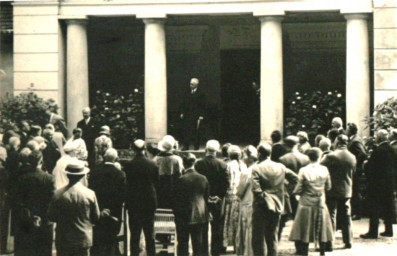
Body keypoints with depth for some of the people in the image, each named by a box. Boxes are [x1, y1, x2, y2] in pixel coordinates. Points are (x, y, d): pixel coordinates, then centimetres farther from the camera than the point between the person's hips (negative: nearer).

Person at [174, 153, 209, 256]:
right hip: (200, 215, 5)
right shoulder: (203, 178, 0)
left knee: (183, 244, 4)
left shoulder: (181, 180, -16)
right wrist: (206, 213, 19)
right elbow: (207, 197, 8)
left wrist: (176, 213, -1)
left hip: (184, 216, -5)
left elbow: (177, 200, -12)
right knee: (198, 243, 11)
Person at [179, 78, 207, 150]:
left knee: (196, 131, 1)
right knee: (186, 131, -2)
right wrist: (182, 113, 6)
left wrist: (201, 116, -11)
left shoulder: (200, 94, -2)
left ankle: (196, 146, 9)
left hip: (196, 116, -3)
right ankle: (186, 146, 0)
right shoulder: (188, 93, 10)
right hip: (187, 115, 3)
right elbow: (183, 104, 14)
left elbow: (203, 105, -4)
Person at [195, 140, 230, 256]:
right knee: (216, 226, 8)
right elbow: (226, 183, -10)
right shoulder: (222, 165, -8)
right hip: (217, 201, 0)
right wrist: (220, 196, 0)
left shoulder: (198, 164, -9)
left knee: (202, 228, 10)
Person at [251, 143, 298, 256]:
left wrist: (262, 197, -5)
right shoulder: (281, 167, 4)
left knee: (258, 237, 2)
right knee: (272, 237, 14)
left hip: (261, 207, -5)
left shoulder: (256, 169, -11)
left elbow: (256, 189, -21)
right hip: (277, 206, 5)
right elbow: (295, 179, 6)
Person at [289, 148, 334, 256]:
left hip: (307, 205, -3)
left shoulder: (304, 171, -13)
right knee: (322, 231, 13)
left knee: (304, 232, 4)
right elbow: (328, 187, 4)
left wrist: (295, 191, 9)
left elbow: (298, 190, -12)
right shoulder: (324, 170, -5)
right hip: (321, 205, 3)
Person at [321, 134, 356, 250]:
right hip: (347, 191, 5)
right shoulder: (352, 157, 2)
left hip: (332, 191, -5)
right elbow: (352, 173, 13)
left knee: (331, 216, -1)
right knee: (346, 216, 15)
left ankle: (328, 244, -2)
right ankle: (348, 241, 21)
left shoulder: (331, 156, -16)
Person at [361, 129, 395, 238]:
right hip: (389, 181, 7)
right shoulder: (391, 150, 5)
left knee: (374, 208, -3)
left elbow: (370, 166, -14)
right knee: (388, 206, 13)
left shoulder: (378, 151, -18)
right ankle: (388, 230, 17)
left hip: (377, 181, -7)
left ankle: (373, 232, -2)